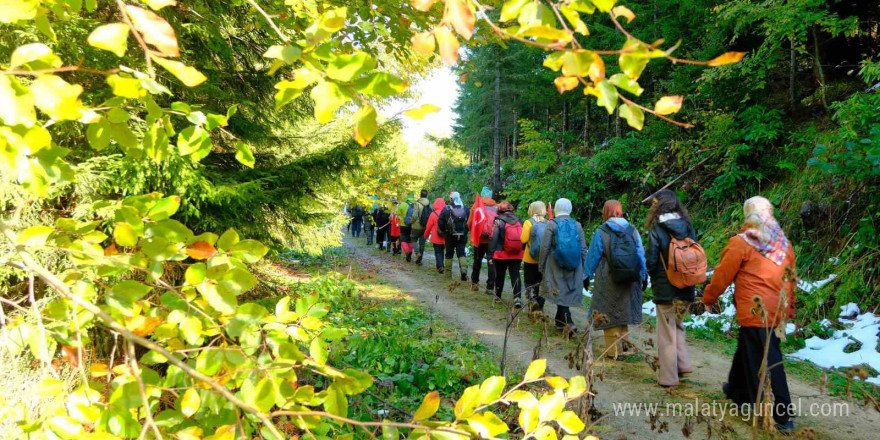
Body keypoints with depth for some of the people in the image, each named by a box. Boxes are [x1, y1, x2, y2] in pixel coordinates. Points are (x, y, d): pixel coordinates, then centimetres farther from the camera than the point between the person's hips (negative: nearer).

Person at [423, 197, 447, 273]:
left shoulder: (433, 214, -13)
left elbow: (428, 226, -6)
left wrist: (426, 235, 10)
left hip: (436, 238, -4)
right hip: (445, 238, 4)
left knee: (437, 252, 2)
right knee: (441, 251, 18)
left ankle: (440, 266, -13)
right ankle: (440, 265, 23)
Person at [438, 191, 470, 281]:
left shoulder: (446, 209, -9)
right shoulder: (465, 209, -2)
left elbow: (440, 222, -9)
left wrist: (444, 231, 7)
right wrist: (465, 231, 11)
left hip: (450, 236, -1)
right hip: (462, 236, 1)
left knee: (449, 254, 11)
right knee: (461, 253, 7)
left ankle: (448, 273, 15)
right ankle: (464, 269, -14)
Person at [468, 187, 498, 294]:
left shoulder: (476, 205, -3)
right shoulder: (497, 206, 0)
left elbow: (470, 223, -3)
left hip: (480, 239, 0)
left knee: (477, 261, 18)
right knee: (491, 262, 3)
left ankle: (474, 283, 26)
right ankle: (490, 287, -1)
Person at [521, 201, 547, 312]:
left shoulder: (528, 223, -10)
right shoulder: (547, 223, -4)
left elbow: (523, 239, -16)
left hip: (530, 259, -3)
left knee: (529, 283, 8)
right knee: (540, 284, 14)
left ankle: (532, 299, -15)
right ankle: (540, 307, 17)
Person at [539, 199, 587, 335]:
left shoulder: (552, 224, -7)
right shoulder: (577, 225, 3)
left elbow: (545, 247, -7)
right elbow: (583, 249, 5)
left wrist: (541, 265, 3)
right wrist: (584, 268, 14)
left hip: (556, 267, -4)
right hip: (574, 267, 4)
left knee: (560, 293, -1)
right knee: (568, 292, 14)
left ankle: (569, 323, -14)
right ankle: (560, 321, 28)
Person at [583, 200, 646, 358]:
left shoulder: (601, 232, -9)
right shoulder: (632, 230, 1)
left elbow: (593, 256, -4)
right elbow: (641, 254, 5)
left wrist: (587, 276, 7)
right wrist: (643, 275, 15)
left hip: (608, 281, -3)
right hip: (629, 280, 4)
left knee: (610, 314, 5)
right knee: (624, 309, 17)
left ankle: (614, 350, 8)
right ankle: (622, 343, 21)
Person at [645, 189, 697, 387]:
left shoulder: (657, 230, -15)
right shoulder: (687, 226, 1)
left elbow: (651, 261, -12)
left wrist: (655, 281, 6)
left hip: (666, 289, -5)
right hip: (687, 289, 5)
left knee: (667, 333, 6)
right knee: (677, 326, 25)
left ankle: (668, 377, 14)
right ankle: (683, 364, 20)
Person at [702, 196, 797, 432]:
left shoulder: (741, 242, -11)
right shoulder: (784, 243, 9)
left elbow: (723, 275, -5)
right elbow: (790, 278, 14)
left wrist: (709, 298, 10)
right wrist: (789, 308, 24)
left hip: (755, 311, -7)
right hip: (776, 311, 7)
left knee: (765, 362, 0)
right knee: (747, 350, 22)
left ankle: (781, 415, 4)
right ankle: (739, 390, 35)